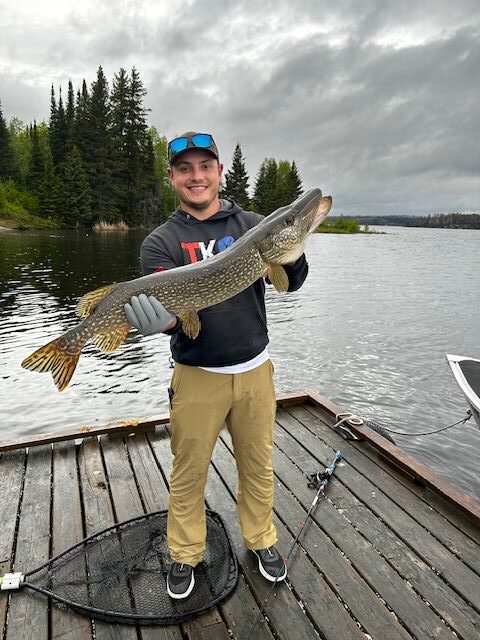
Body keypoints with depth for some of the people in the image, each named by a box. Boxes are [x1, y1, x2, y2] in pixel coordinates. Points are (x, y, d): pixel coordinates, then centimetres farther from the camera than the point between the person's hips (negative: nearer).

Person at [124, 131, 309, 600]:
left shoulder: (252, 225, 2)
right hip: (197, 376, -1)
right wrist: (158, 320, -36)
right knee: (188, 473, 12)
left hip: (255, 369, 2)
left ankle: (262, 541, 43)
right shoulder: (161, 242, -4)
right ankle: (185, 555, 38)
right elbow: (171, 309, -13)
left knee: (258, 465, 17)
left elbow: (291, 283, -8)